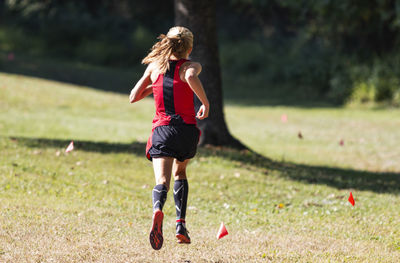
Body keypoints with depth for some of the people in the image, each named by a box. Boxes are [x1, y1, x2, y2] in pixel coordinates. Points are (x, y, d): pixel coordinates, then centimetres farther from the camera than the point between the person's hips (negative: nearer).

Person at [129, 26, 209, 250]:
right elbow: (191, 77, -24)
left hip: (162, 129, 0)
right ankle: (181, 225, 14)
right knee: (180, 172, 26)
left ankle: (158, 210, -48)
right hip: (188, 129, 0)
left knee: (162, 180, -14)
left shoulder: (154, 66, 12)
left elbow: (134, 97, 14)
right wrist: (206, 103, -13)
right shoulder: (190, 66, 3)